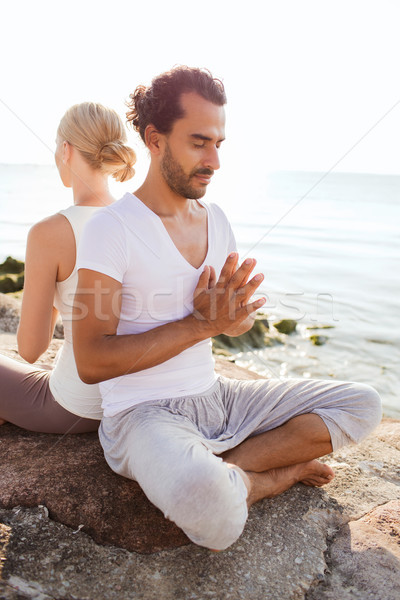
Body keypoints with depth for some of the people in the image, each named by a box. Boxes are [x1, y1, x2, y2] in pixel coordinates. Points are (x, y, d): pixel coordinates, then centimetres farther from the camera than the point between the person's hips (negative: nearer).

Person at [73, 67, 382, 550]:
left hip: (213, 397, 7)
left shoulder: (216, 220, 6)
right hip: (142, 414, -6)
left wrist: (229, 314, -13)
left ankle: (227, 468, -8)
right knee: (209, 506, -38)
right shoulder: (111, 229, -14)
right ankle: (263, 478, -2)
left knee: (363, 405, 1)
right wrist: (200, 323, -20)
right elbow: (91, 362, -19)